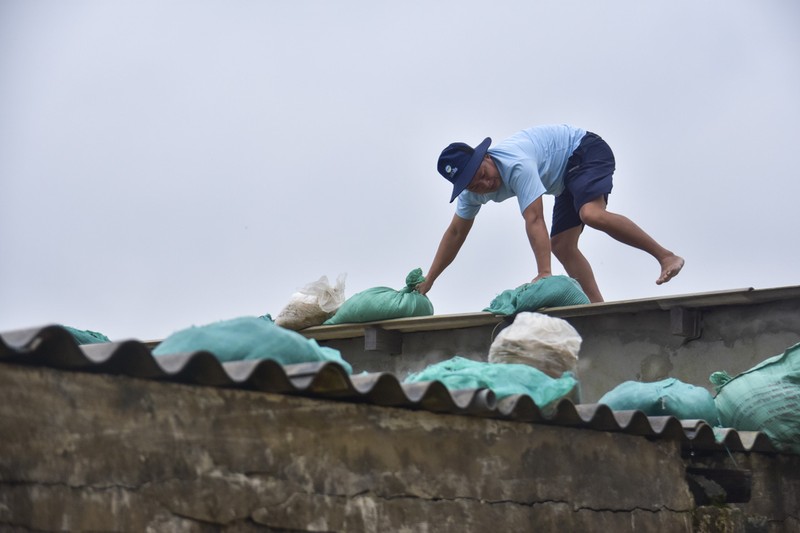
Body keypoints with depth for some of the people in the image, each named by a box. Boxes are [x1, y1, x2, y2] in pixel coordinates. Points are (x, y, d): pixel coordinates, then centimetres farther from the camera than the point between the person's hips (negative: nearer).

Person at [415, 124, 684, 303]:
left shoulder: (517, 164, -35)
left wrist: (544, 273, -47)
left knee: (591, 214, -34)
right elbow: (455, 233, 1)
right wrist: (427, 282, -1)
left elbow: (534, 221, -41)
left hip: (586, 150, -9)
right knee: (561, 245, -3)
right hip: (566, 176, 9)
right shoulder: (473, 188, -8)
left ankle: (666, 256, -27)